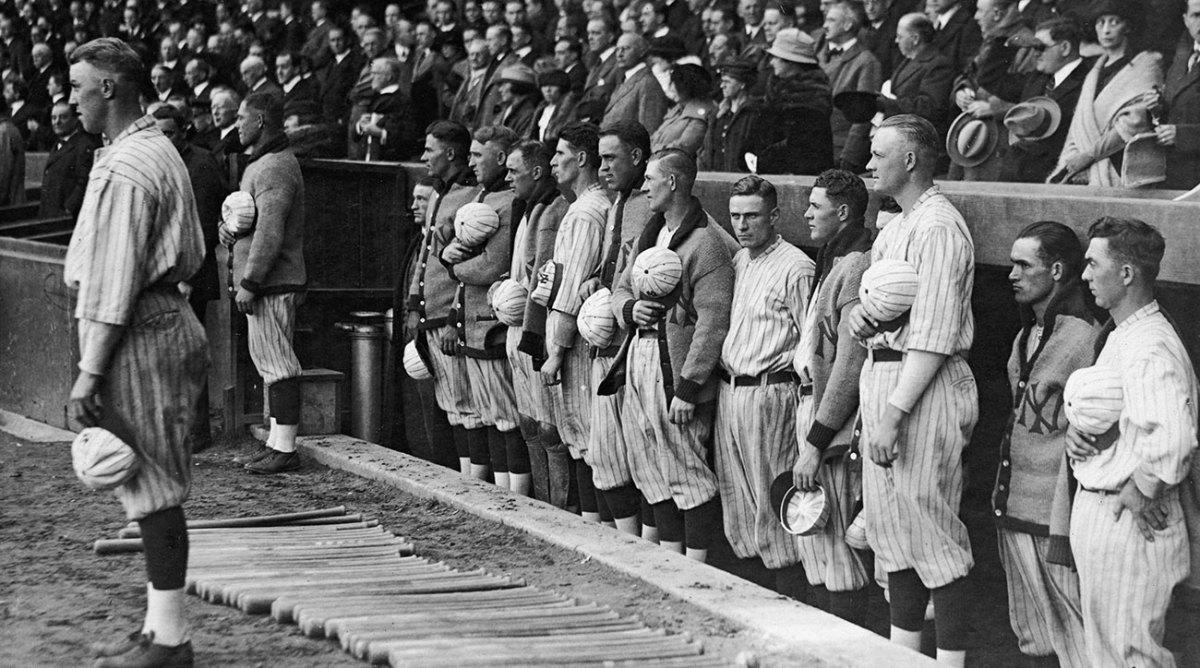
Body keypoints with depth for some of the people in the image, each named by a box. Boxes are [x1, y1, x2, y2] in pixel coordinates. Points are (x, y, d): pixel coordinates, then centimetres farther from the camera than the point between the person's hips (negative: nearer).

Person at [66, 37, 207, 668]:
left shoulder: (125, 168, -16)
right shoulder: (158, 149, 16)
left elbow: (114, 283, -20)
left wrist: (90, 371, -19)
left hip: (136, 334, -11)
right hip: (162, 318, 11)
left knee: (154, 488, -6)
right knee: (152, 488, 13)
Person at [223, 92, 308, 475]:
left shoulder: (274, 168, -16)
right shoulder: (262, 163, 20)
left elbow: (270, 232, -22)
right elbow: (254, 219, 28)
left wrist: (249, 282, -21)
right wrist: (228, 228, 6)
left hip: (271, 283, -11)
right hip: (264, 282, 11)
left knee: (276, 362, -9)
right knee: (270, 361, 13)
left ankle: (285, 448, -8)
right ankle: (276, 441, 18)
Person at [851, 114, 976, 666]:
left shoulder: (938, 228, -16)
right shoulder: (895, 227, 15)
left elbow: (932, 337, -21)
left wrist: (892, 413, -24)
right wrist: (860, 313, 2)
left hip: (926, 385, -10)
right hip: (881, 371, 10)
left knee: (930, 529, -6)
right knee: (889, 523, 15)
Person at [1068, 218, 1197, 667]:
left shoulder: (1150, 349, -22)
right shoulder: (1119, 337, 12)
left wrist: (1139, 495, -22)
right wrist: (1074, 429, 3)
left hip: (1127, 525, -11)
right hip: (1098, 510, 11)